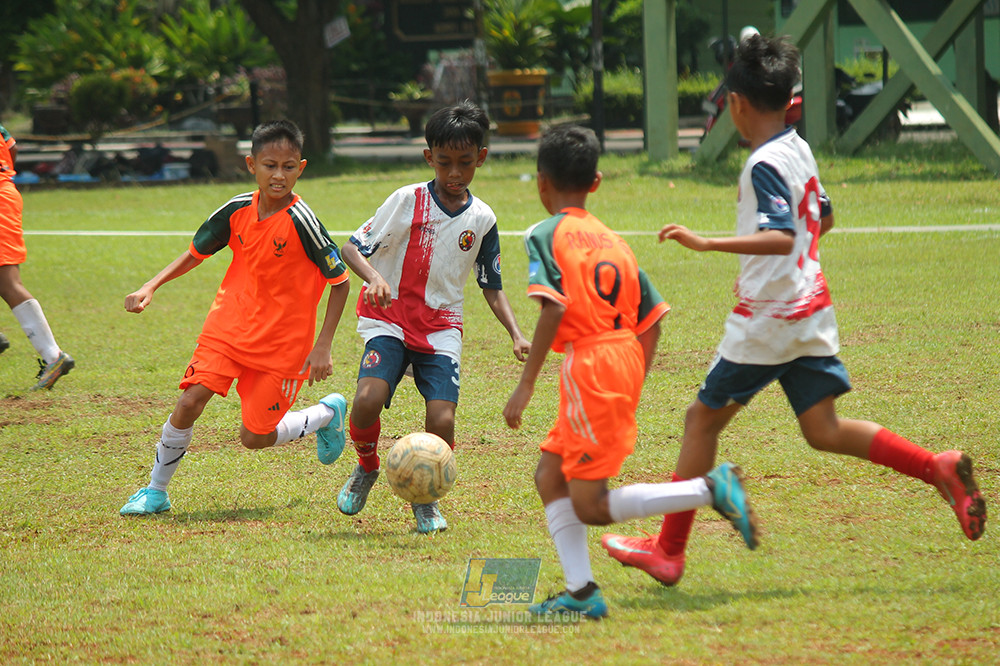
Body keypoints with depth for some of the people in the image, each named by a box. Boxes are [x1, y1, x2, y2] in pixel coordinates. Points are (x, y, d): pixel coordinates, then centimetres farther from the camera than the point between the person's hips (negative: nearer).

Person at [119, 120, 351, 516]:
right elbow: (196, 253, 13)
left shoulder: (300, 222, -18)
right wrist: (151, 287, 1)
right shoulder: (238, 210, -4)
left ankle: (328, 414, 28)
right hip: (228, 328, 4)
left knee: (255, 438, 0)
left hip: (281, 341, -4)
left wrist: (323, 347, -14)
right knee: (189, 402, -14)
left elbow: (340, 281, -11)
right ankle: (155, 491, 4)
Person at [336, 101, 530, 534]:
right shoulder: (407, 201, -7)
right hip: (389, 320, -2)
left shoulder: (481, 219, 4)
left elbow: (492, 287, 14)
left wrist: (516, 335, 0)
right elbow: (353, 248, -8)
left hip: (441, 327, 2)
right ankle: (367, 467, 7)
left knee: (441, 421, -17)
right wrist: (374, 277, -29)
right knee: (368, 400, -27)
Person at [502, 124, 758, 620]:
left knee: (592, 508, -4)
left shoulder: (546, 234, -3)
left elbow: (553, 308, -18)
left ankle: (712, 489, -12)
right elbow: (651, 318, 16)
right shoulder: (612, 239, 19)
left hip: (590, 365, -8)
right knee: (550, 476, 14)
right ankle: (581, 592, 4)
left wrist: (525, 384, -17)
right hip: (624, 360, 8)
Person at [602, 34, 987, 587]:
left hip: (768, 320, -8)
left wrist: (707, 244, -35)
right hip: (811, 313, 8)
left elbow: (781, 237, -31)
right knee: (823, 431, 8)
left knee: (703, 418, 4)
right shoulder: (801, 150, 9)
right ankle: (938, 469, -7)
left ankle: (668, 551, 10)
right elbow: (822, 219, 24)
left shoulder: (765, 164, -18)